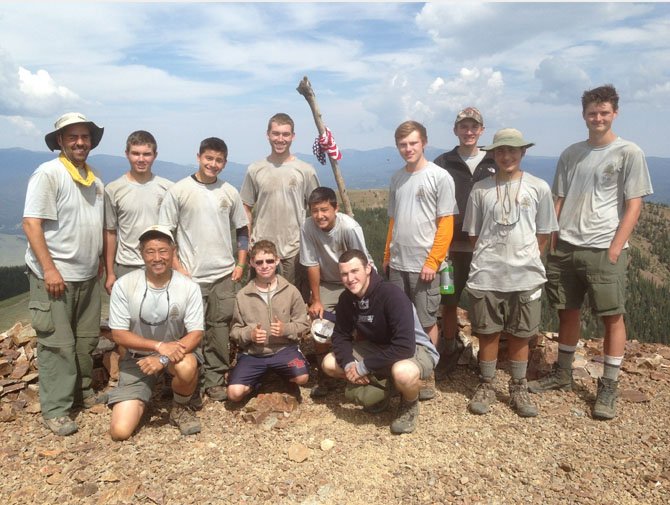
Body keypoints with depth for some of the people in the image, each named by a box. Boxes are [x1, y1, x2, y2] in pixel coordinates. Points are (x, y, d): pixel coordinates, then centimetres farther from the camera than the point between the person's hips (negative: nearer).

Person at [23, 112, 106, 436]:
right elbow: (31, 223, -16)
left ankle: (83, 392, 31)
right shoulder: (48, 173, -10)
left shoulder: (94, 179, 11)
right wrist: (49, 269, -20)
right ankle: (55, 410, 11)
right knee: (58, 344, -1)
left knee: (87, 339, 15)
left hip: (87, 276, 7)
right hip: (55, 275, -7)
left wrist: (100, 262, 16)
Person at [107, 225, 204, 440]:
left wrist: (164, 358, -28)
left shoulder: (189, 287, -14)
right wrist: (160, 345, -25)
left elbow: (196, 334, -13)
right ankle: (140, 400, 25)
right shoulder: (124, 285, -15)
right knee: (120, 431, -12)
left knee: (187, 367, -38)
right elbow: (118, 334, -12)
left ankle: (180, 408, -3)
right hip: (137, 358, 1)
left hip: (175, 351, 0)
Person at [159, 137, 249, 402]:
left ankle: (215, 380, 21)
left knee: (220, 329, 7)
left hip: (225, 275, 3)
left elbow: (242, 230, 15)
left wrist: (241, 264, 6)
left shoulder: (230, 192, 7)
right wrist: (178, 268, -8)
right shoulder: (179, 191, -3)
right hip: (191, 276, -3)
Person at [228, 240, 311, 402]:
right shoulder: (242, 295, -2)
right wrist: (249, 334, -16)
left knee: (302, 377, -27)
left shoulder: (290, 291, -3)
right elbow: (234, 330, 5)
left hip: (283, 348, -1)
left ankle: (290, 381, 13)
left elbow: (303, 323, 2)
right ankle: (258, 380, 18)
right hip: (252, 352, 1)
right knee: (234, 393, -18)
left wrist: (286, 329, -17)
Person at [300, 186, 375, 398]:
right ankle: (322, 377, 10)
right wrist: (316, 300, -7)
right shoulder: (307, 227, -21)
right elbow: (312, 265, -12)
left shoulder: (350, 227, -29)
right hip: (328, 283, 3)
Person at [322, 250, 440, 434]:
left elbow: (404, 346, -36)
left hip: (415, 349, -7)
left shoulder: (392, 294, -30)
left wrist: (364, 367, -29)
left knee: (403, 373, -42)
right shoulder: (346, 298, -9)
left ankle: (410, 404, -4)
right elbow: (341, 335, 0)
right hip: (378, 347, 7)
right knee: (329, 364, -5)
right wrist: (348, 363, -21)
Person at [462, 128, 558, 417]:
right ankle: (486, 387, 24)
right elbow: (473, 233, 8)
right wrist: (487, 258, 3)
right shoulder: (481, 189, 2)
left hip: (525, 276, 0)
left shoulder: (538, 188, 1)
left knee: (519, 335, 10)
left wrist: (527, 259, 3)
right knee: (487, 333, 8)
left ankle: (519, 390, 26)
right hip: (486, 275, 0)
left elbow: (544, 233, 7)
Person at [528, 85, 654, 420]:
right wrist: (549, 243, 5)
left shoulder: (629, 153, -1)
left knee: (612, 316, 1)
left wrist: (614, 249, -12)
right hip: (565, 248, 4)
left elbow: (633, 207, -4)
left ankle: (609, 388, 13)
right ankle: (562, 374, 28)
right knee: (568, 311, 13)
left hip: (604, 250, -4)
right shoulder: (570, 154, 11)